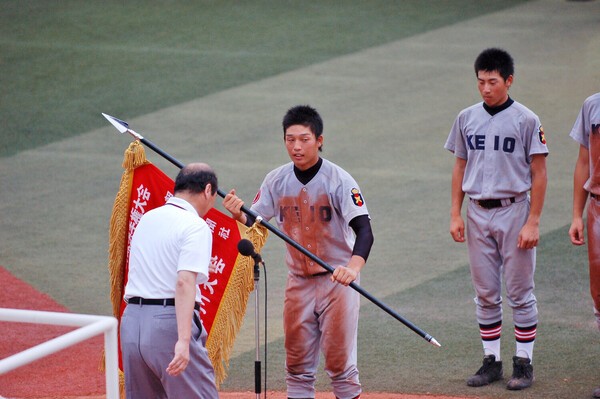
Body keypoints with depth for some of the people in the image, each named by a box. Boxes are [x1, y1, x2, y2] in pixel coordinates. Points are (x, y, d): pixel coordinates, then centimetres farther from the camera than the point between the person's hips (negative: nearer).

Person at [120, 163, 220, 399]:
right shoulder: (195, 226, -8)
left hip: (131, 320, 7)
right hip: (169, 322, -7)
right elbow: (184, 282, -20)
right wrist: (183, 341, -28)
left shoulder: (147, 218, 16)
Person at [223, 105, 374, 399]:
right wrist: (238, 214, -25)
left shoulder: (339, 181, -15)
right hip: (298, 282, 4)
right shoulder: (277, 180, 0)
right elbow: (255, 220, -1)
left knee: (339, 360, -1)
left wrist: (353, 268, -40)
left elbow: (364, 230, -23)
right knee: (297, 363, 10)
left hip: (336, 280, -4)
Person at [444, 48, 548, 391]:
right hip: (478, 214, 4)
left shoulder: (526, 121, -7)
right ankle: (492, 361, 16)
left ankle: (524, 363, 7)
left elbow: (539, 175, -6)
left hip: (514, 211, -4)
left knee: (520, 293, 0)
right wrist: (456, 214, 7)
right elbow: (460, 167, 13)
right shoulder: (467, 118, 6)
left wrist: (533, 222, -11)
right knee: (486, 294, 8)